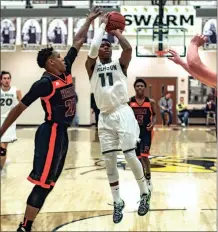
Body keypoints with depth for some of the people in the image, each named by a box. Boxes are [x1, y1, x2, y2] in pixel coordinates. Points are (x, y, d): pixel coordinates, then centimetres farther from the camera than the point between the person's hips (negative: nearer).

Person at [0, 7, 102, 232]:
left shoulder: (65, 71, 8)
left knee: (48, 182, 11)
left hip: (61, 133, 9)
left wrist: (90, 20, 20)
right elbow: (20, 107, -13)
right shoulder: (45, 83, -15)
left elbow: (78, 42, 18)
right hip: (52, 133, -9)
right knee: (43, 182, -10)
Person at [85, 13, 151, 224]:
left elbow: (128, 48, -12)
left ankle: (144, 193, 13)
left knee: (130, 155, -7)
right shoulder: (92, 67, 10)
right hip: (104, 117, 2)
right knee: (109, 161, 3)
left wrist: (116, 32, 2)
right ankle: (117, 202, 16)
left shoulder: (120, 64, 8)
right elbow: (93, 47, -9)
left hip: (122, 113, -2)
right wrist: (103, 24, 0)